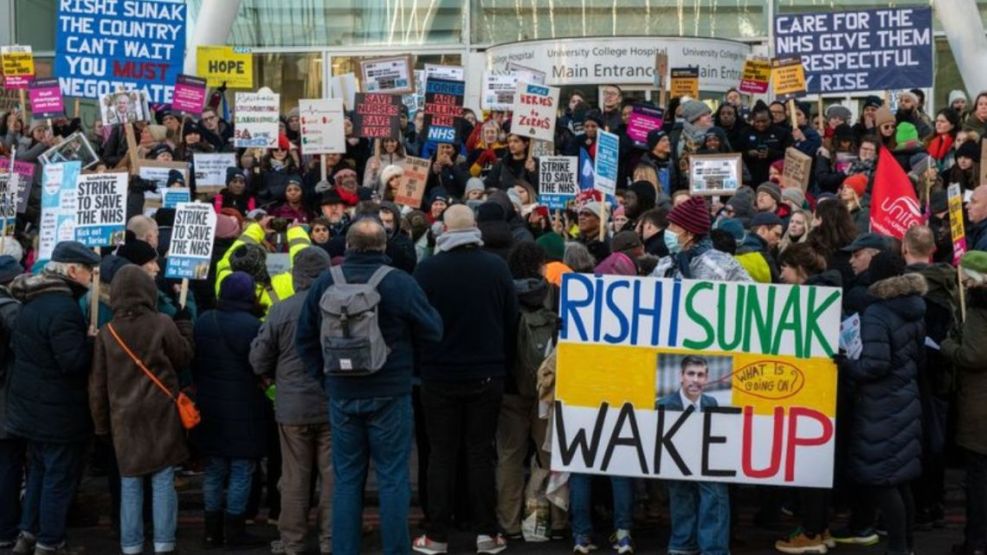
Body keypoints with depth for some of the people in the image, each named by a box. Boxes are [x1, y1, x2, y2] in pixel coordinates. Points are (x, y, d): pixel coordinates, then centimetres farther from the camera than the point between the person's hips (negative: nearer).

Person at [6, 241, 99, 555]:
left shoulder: (32, 302, 7)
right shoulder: (62, 308, -23)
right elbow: (75, 361, -27)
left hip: (33, 405, 9)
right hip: (58, 411, -9)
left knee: (39, 470, 21)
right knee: (60, 477, 3)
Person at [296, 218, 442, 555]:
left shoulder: (324, 283, -1)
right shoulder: (401, 283, -12)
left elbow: (304, 337, 6)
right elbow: (433, 331, -4)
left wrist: (324, 376, 12)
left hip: (342, 395, 3)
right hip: (390, 394, -3)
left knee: (346, 478, 11)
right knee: (393, 477, 4)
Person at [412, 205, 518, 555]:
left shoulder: (427, 269, -11)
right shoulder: (496, 267, -5)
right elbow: (511, 320, 1)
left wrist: (419, 365, 10)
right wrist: (502, 364, 12)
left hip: (440, 375, -1)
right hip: (486, 375, 1)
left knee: (441, 454, 6)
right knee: (481, 452, 8)